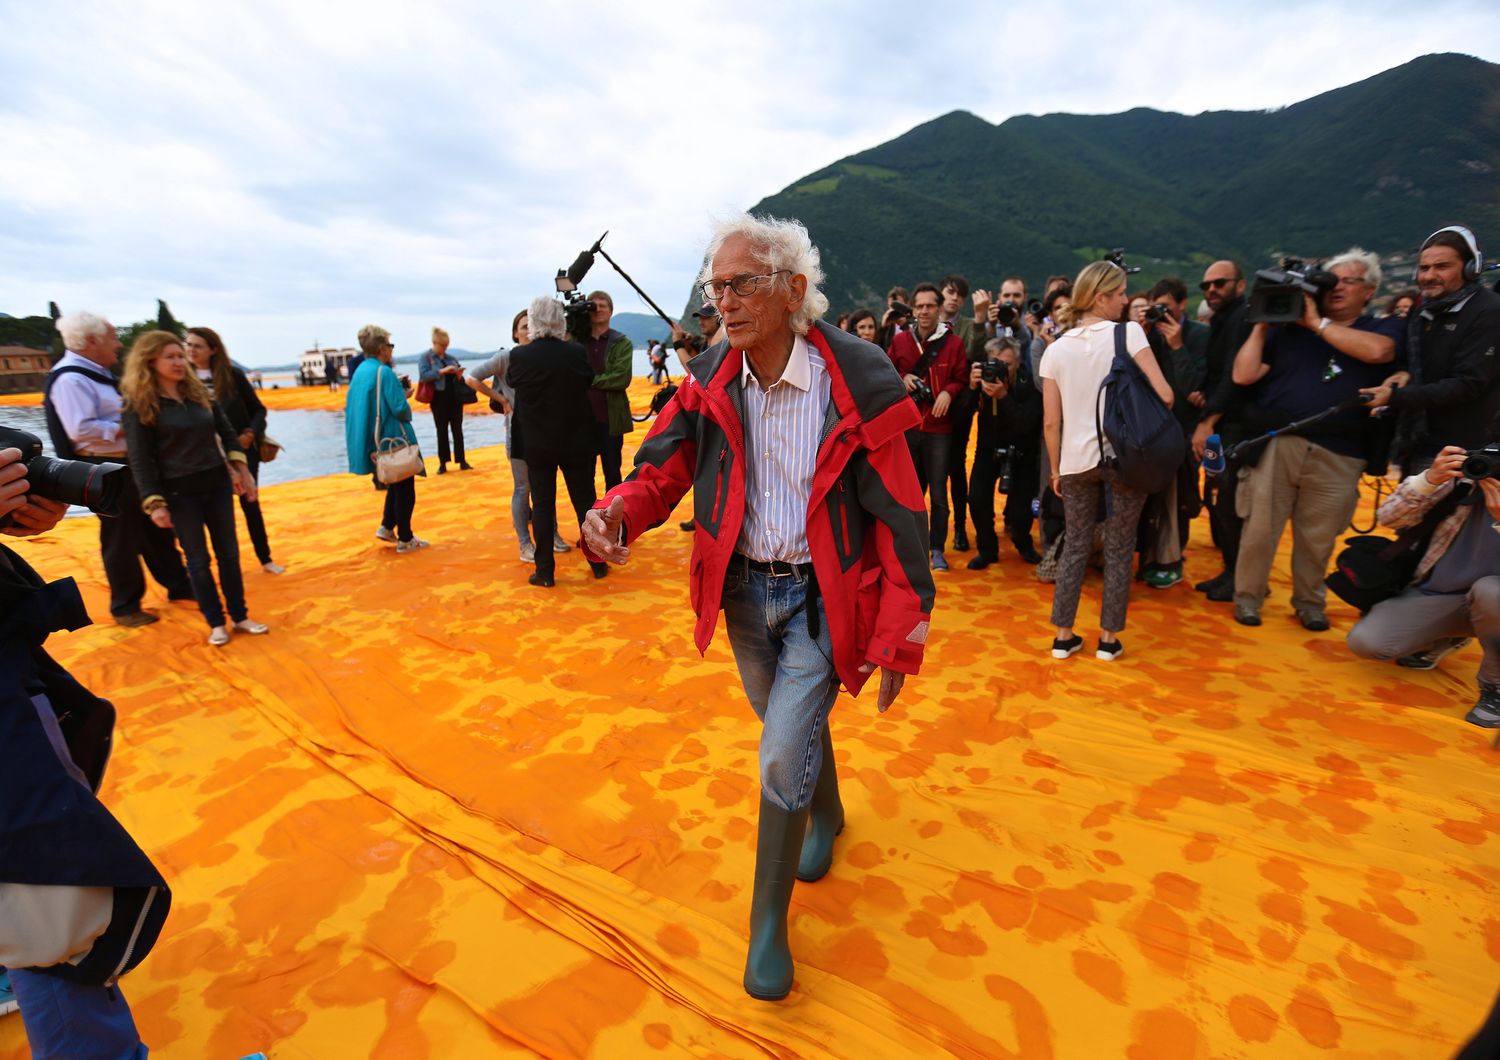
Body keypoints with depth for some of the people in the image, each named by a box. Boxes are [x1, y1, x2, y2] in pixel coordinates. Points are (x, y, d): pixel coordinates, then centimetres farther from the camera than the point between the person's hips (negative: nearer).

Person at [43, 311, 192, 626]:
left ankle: (178, 585, 30)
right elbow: (81, 430, -26)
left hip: (129, 464, 10)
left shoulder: (96, 374, 13)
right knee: (122, 539, 2)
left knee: (155, 529, 17)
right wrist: (126, 428, -18)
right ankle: (124, 606, 17)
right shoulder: (70, 379, -18)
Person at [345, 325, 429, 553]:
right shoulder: (384, 372, -17)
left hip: (374, 441, 8)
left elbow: (350, 406, 15)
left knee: (396, 484, 24)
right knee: (405, 488, 3)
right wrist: (407, 414, 0)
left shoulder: (359, 371, 8)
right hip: (394, 440, -8)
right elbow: (400, 409, -23)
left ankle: (386, 527, 21)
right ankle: (405, 540, 9)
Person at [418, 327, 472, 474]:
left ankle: (462, 461, 7)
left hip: (455, 398, 3)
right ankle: (442, 463, 11)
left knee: (457, 430, 3)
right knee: (442, 431, 4)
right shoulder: (425, 358, -1)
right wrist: (441, 371, -23)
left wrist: (459, 375, -8)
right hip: (439, 400, -3)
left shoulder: (451, 358, 11)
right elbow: (423, 375, -15)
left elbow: (458, 379, 15)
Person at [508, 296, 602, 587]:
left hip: (537, 444, 0)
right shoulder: (576, 353, -11)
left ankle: (545, 571, 11)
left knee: (542, 506, 7)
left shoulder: (519, 356, -12)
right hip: (577, 442, 1)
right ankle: (598, 563, 20)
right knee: (585, 500, 11)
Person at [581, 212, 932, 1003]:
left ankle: (768, 928, 21)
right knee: (793, 726, 25)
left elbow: (899, 519, -15)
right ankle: (827, 814, 57)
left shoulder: (858, 384, -19)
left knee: (782, 759, -5)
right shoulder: (710, 381, -6)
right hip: (741, 588, 5)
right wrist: (618, 515, -28)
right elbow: (663, 469, -4)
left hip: (820, 596, -4)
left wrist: (899, 639, -14)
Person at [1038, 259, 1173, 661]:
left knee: (1074, 548, 13)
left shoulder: (1056, 349, 3)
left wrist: (1055, 469, 12)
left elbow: (1051, 422, 2)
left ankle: (1064, 636, 16)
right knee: (1118, 551, 10)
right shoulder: (1128, 332, -6)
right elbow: (1164, 395, -10)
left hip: (1076, 461, 3)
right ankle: (1108, 638, 17)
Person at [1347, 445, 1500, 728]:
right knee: (1364, 642, -20)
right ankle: (1441, 641, 15)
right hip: (1433, 595, 2)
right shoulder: (1468, 473, -10)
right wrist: (1430, 478, -28)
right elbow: (1388, 518, -11)